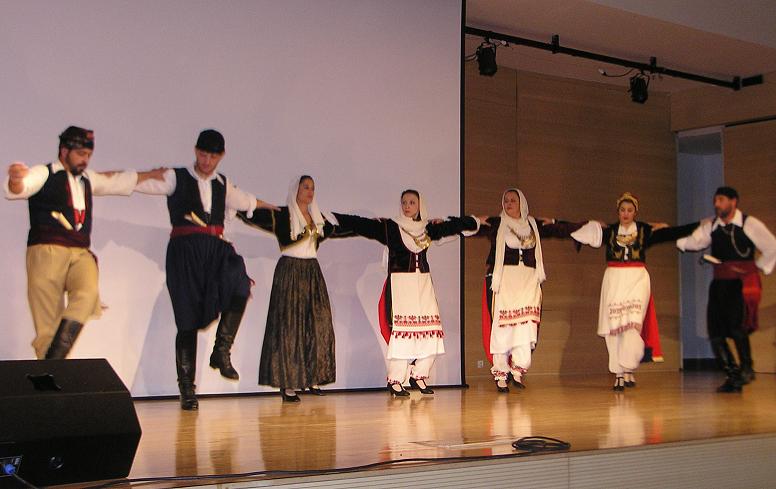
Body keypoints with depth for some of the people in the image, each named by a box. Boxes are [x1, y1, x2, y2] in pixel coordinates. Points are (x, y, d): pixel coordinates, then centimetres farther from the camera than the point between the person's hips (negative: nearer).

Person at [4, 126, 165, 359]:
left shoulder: (87, 179, 25)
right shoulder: (44, 174, 3)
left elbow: (118, 181, 41)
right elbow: (18, 189, -16)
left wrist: (149, 174, 47)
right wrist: (16, 180, -39)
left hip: (81, 253, 5)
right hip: (47, 252, -5)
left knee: (88, 294, -27)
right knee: (47, 324, -10)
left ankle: (55, 356, -28)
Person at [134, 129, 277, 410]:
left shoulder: (223, 184, 19)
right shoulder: (176, 178, 5)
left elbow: (243, 200, 37)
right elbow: (140, 183, -6)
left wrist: (265, 204, 53)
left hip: (217, 249, 4)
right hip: (185, 251, -3)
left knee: (239, 287, -27)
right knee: (188, 318, -4)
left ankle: (222, 350, -10)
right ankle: (187, 388, 4)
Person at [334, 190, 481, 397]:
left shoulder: (428, 228, 12)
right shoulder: (390, 227, -1)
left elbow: (453, 225, 27)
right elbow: (358, 224, -7)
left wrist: (475, 221, 39)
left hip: (423, 283, 5)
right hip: (400, 284, -5)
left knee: (430, 331, -2)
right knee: (401, 330, -12)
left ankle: (418, 375, 11)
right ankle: (395, 381, -5)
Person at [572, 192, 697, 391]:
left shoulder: (645, 230, 7)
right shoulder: (609, 231, 9)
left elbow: (674, 233, 3)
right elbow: (582, 232, 7)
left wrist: (701, 225, -4)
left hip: (637, 279, -1)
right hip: (614, 280, 1)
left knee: (633, 323, -15)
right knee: (614, 327, -2)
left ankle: (627, 370, -9)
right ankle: (620, 373, 3)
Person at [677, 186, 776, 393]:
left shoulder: (750, 224, -2)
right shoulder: (710, 226, 9)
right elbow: (694, 242, -6)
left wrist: (757, 267, 3)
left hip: (743, 282, -5)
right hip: (720, 283, 5)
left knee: (736, 323, -22)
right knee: (715, 330, 1)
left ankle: (747, 366, 1)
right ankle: (732, 376, 14)